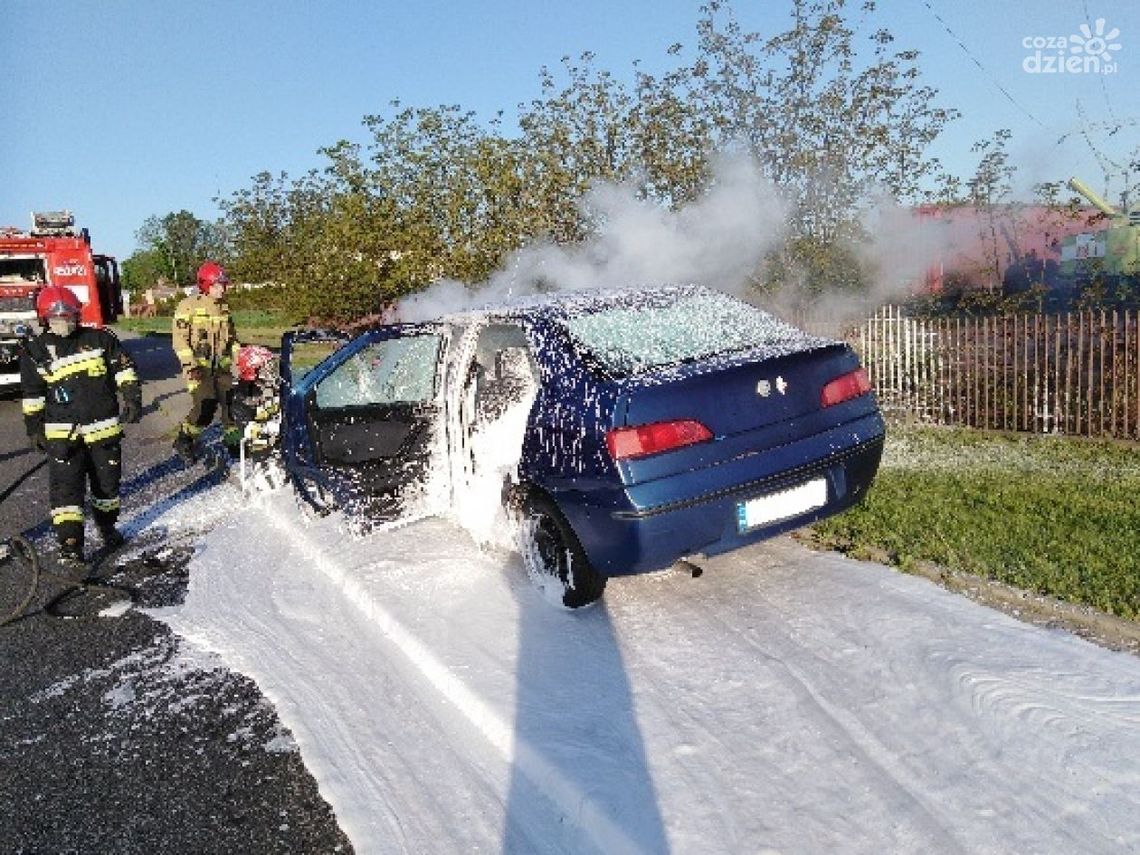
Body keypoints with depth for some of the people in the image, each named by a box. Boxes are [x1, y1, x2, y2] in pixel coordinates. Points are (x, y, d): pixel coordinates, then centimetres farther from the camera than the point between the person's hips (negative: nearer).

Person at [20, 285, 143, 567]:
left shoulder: (100, 338, 1)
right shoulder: (35, 351, 2)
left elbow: (123, 369, 5)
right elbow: (32, 395, 8)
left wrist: (133, 398, -6)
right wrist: (35, 429, 8)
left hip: (104, 428, 1)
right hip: (63, 433, -1)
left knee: (108, 482, 13)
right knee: (66, 489, -7)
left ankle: (107, 527, 35)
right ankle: (69, 545, -4)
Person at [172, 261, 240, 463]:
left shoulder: (224, 307, 13)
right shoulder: (188, 306, -7)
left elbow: (232, 336, 23)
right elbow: (180, 338, -9)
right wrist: (190, 364, -17)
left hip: (222, 366, 6)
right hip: (199, 368, -6)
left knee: (230, 401, 0)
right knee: (204, 408, -11)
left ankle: (232, 439, 17)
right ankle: (183, 441, 10)